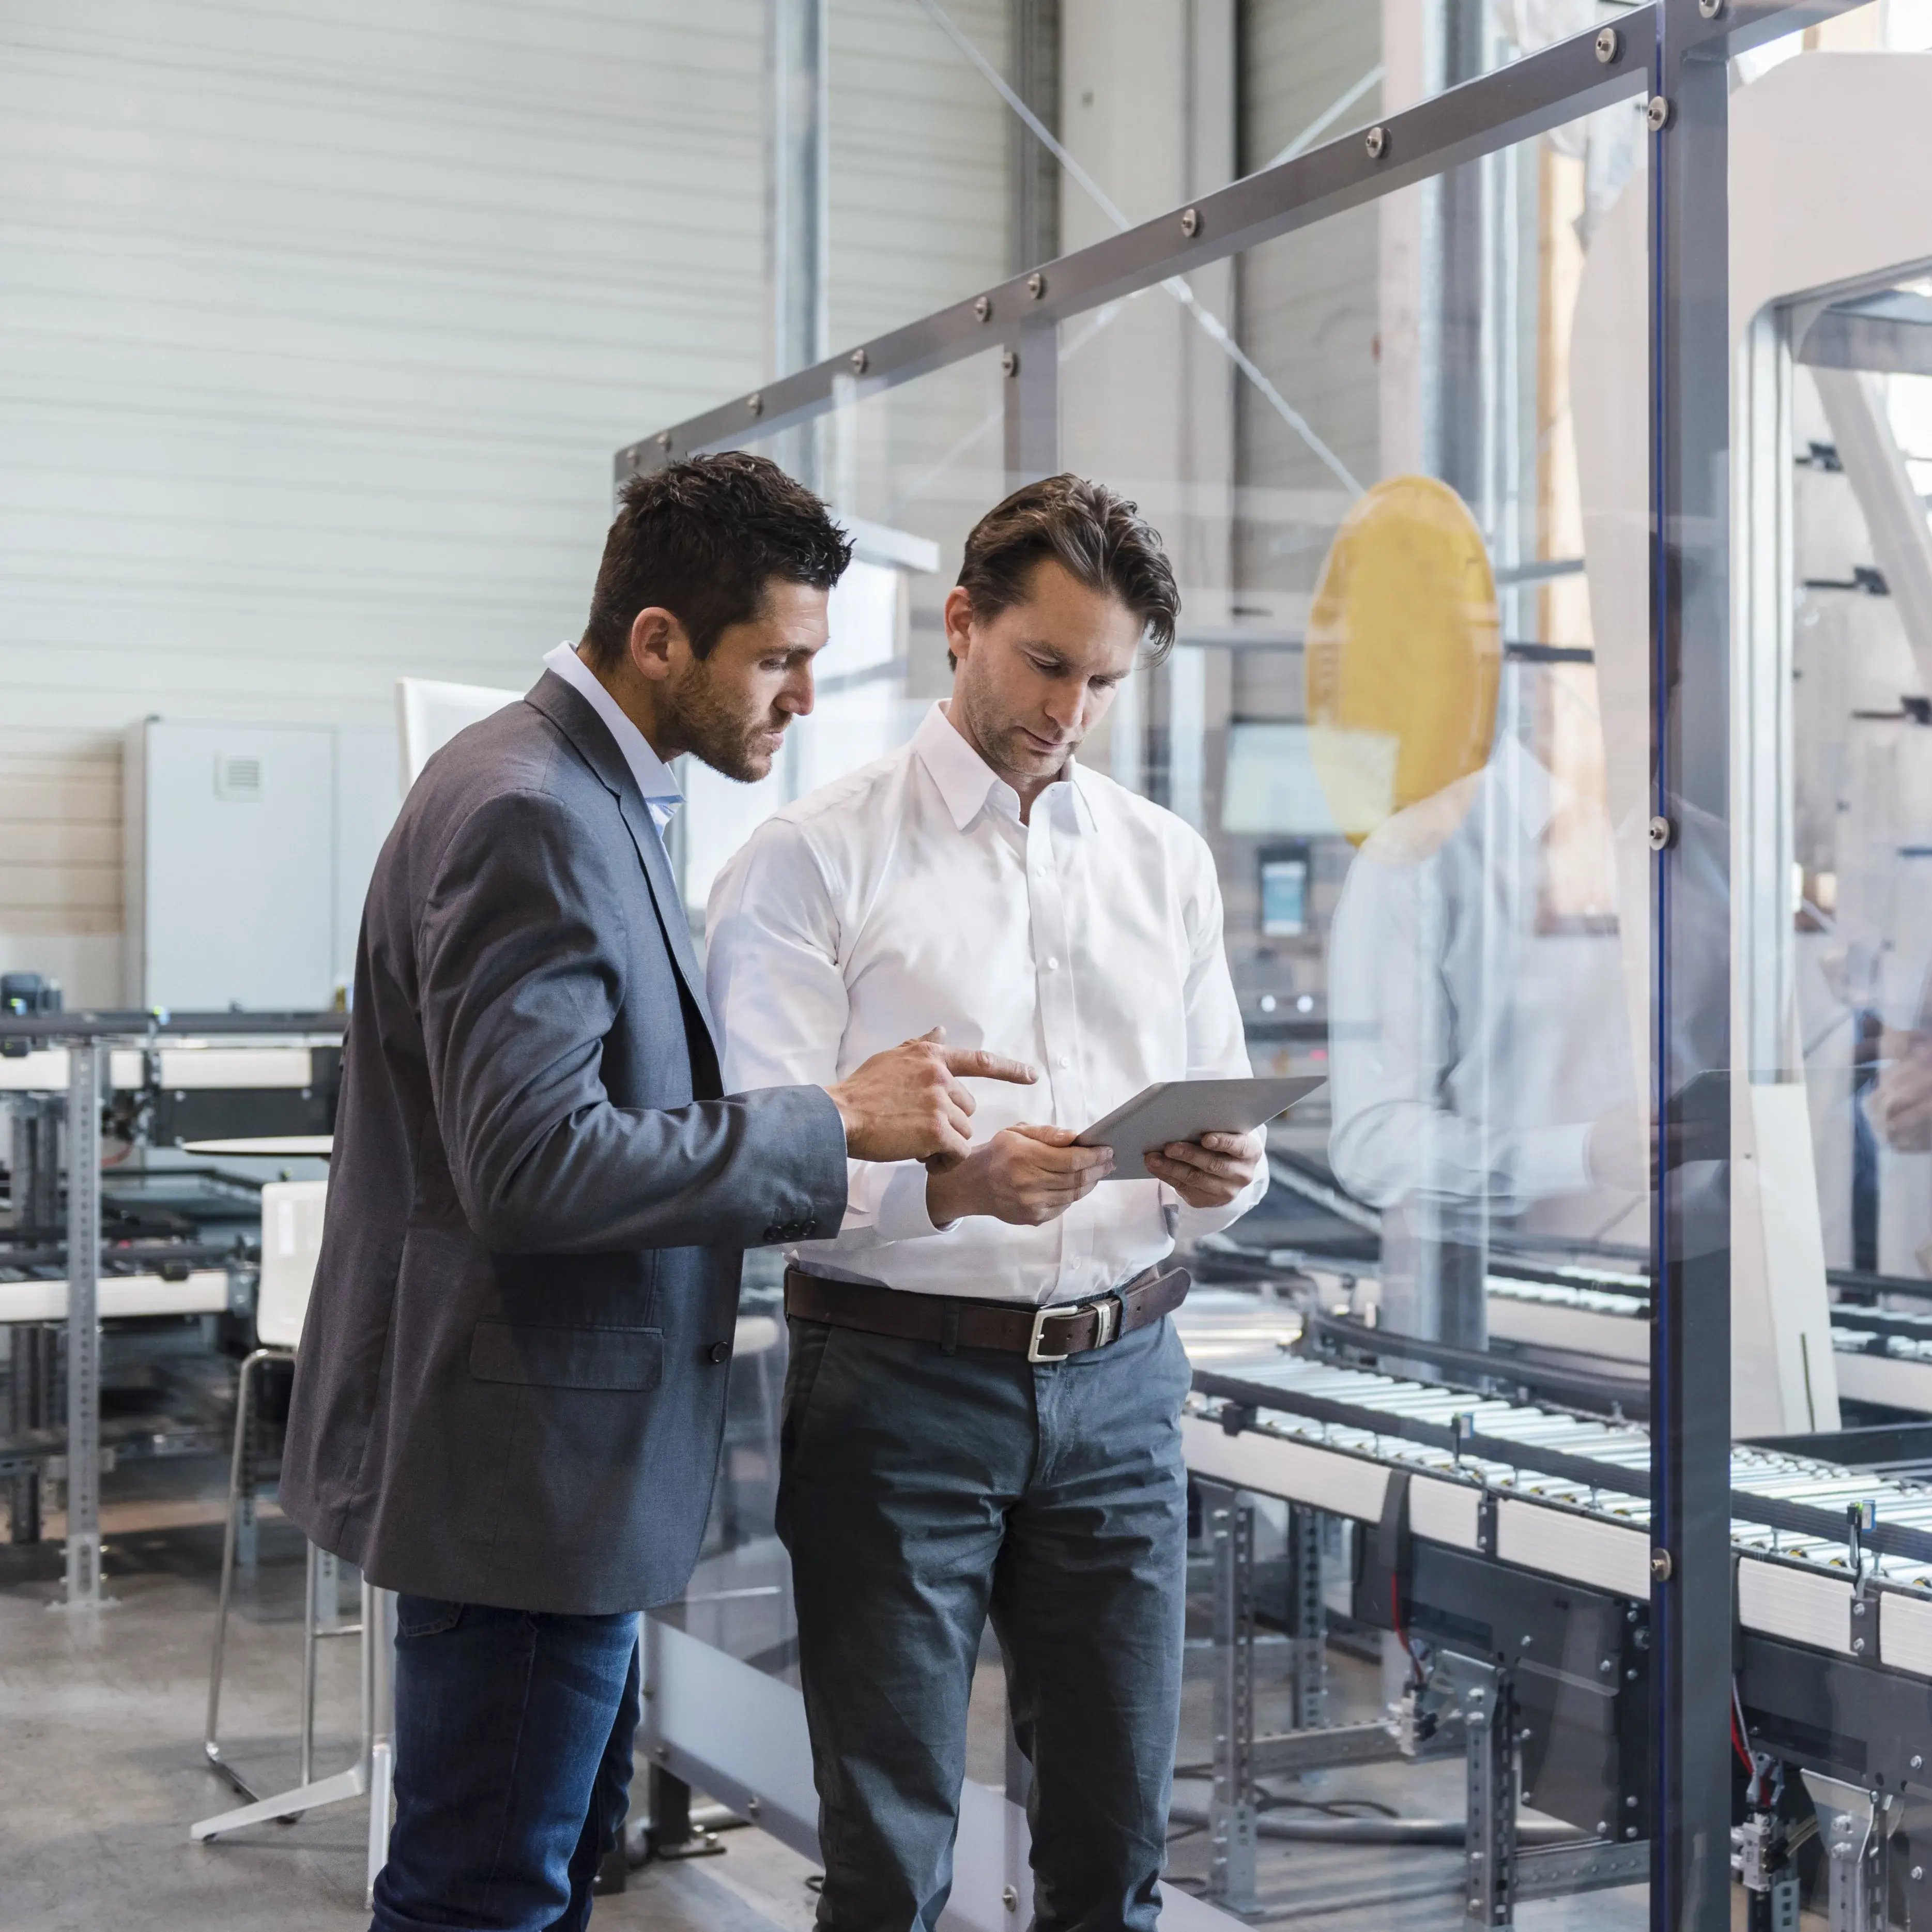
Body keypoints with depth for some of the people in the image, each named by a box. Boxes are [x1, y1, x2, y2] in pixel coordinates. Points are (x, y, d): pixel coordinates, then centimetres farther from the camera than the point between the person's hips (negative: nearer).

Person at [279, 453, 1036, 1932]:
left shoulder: (595, 794, 13)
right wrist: (832, 1121, -22)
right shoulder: (528, 815, -20)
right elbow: (530, 1166, -27)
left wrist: (816, 1152, 13)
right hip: (522, 1459, -11)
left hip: (559, 1449, 11)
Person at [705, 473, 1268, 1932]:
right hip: (900, 1378, -4)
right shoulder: (816, 858, -3)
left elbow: (1227, 1128, 14)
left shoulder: (1167, 861, 13)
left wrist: (1222, 1172, -10)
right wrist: (948, 1185, -27)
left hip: (1119, 1382, 4)